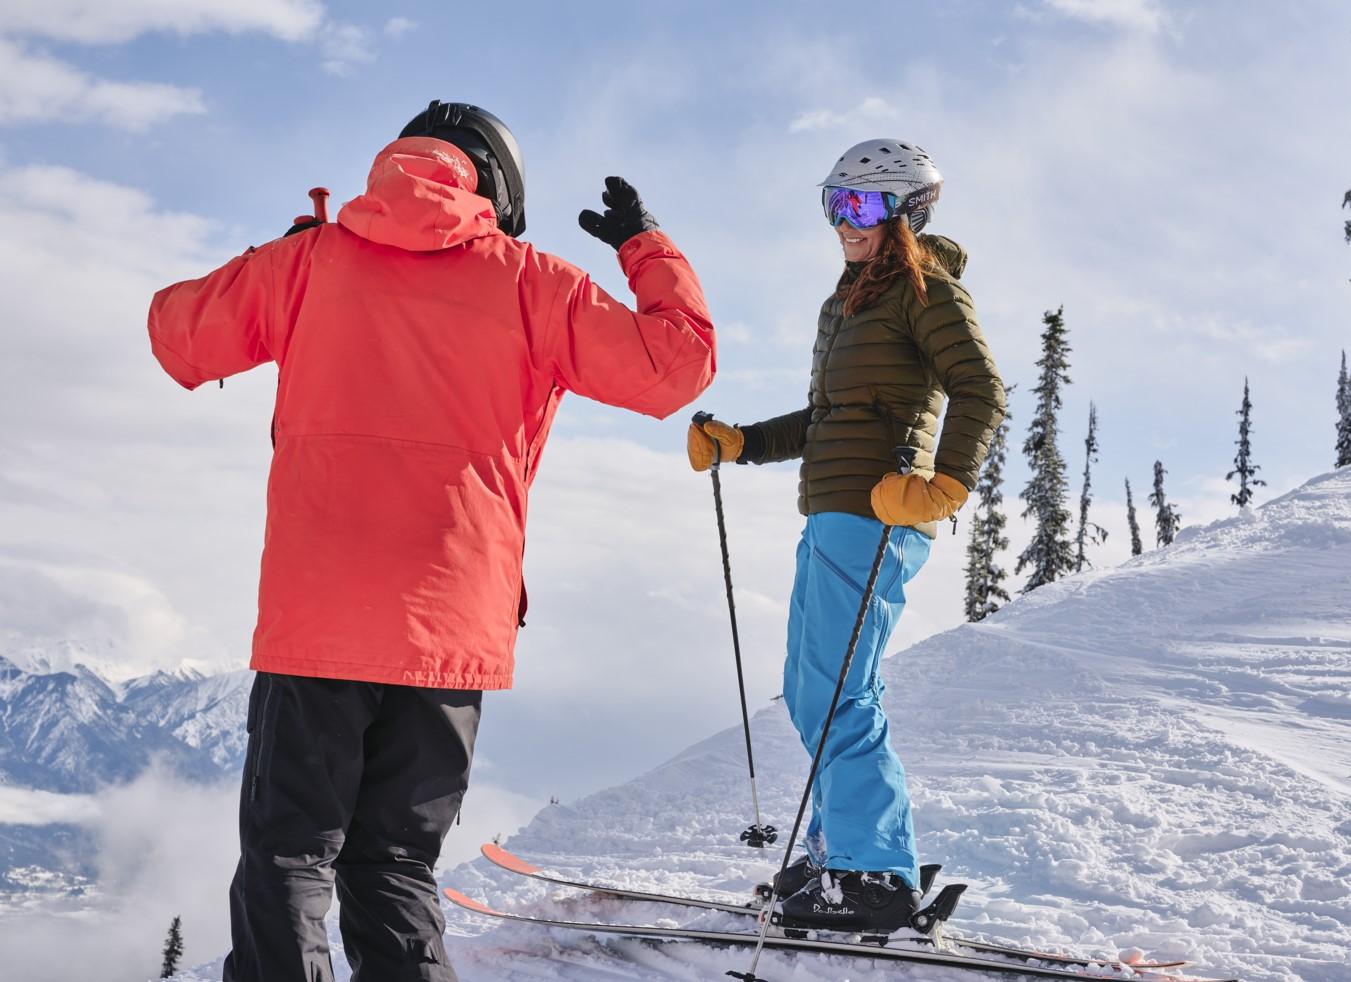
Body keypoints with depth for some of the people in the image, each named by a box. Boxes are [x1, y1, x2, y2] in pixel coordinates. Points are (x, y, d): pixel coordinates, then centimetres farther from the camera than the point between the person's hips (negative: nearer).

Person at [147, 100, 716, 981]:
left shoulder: (312, 260, 7)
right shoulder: (528, 283, 4)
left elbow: (179, 334, 17)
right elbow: (676, 363, 5)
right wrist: (644, 244, 20)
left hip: (313, 621, 0)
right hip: (452, 626, 1)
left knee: (288, 860, 6)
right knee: (394, 868, 12)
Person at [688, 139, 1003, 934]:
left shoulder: (926, 288, -4)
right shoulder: (850, 302, 23)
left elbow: (981, 391, -17)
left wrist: (944, 486, -29)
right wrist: (740, 445, 23)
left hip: (876, 515, -10)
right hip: (831, 518, 10)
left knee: (839, 695, -14)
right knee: (811, 692, 14)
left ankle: (876, 875, -12)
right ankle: (846, 846, 21)